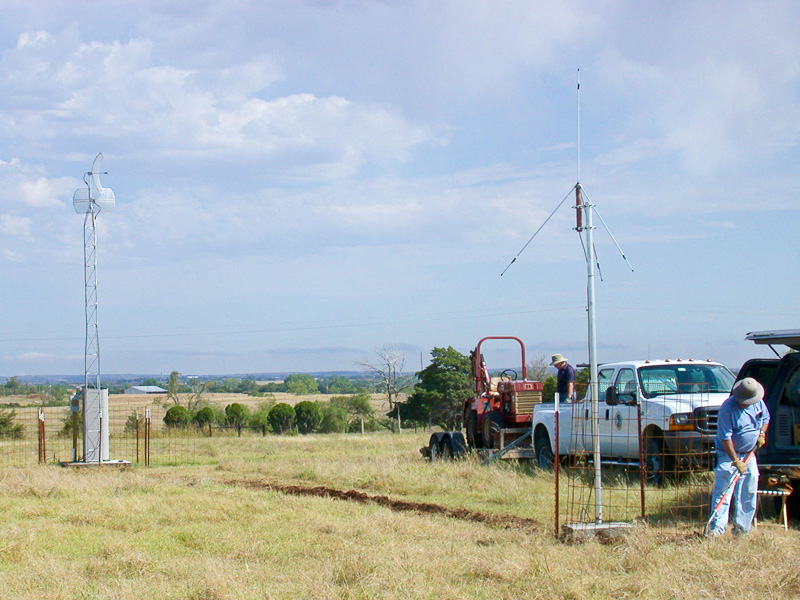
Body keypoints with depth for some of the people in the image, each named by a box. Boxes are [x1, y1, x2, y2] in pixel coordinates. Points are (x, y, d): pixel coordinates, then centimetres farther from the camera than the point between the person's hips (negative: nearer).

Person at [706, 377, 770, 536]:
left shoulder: (758, 402, -2)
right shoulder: (728, 408, -23)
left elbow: (765, 418, 20)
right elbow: (725, 438, -23)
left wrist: (762, 434, 0)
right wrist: (736, 461, -26)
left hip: (749, 455, 6)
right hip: (728, 454, -6)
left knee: (749, 492, 6)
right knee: (722, 491, -11)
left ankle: (741, 528, 14)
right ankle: (716, 528, -13)